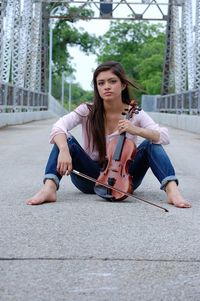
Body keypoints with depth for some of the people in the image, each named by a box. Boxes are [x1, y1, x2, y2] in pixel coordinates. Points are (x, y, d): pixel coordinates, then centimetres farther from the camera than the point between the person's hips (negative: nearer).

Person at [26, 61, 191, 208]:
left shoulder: (135, 114, -5)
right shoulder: (87, 111, -6)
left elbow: (165, 136, -18)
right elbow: (58, 127, -23)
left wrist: (136, 130, -36)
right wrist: (64, 150, -45)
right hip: (90, 178, 0)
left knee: (150, 144, -21)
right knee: (66, 139, -22)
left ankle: (172, 190, -36)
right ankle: (49, 188, -40)